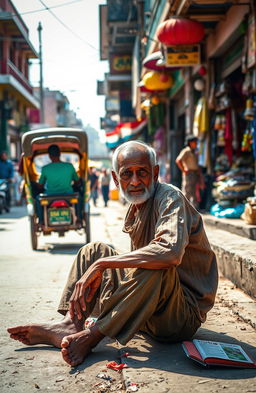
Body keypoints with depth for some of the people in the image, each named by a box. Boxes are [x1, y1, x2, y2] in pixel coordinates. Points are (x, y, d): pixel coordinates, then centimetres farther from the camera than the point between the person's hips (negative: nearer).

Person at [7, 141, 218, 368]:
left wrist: (102, 265, -31)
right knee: (95, 250, 6)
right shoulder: (136, 208, 9)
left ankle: (93, 336, -25)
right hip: (148, 314, 8)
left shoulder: (170, 198, -17)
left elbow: (171, 252, -37)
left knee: (155, 268, -38)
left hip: (184, 315, -8)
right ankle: (70, 326, -12)